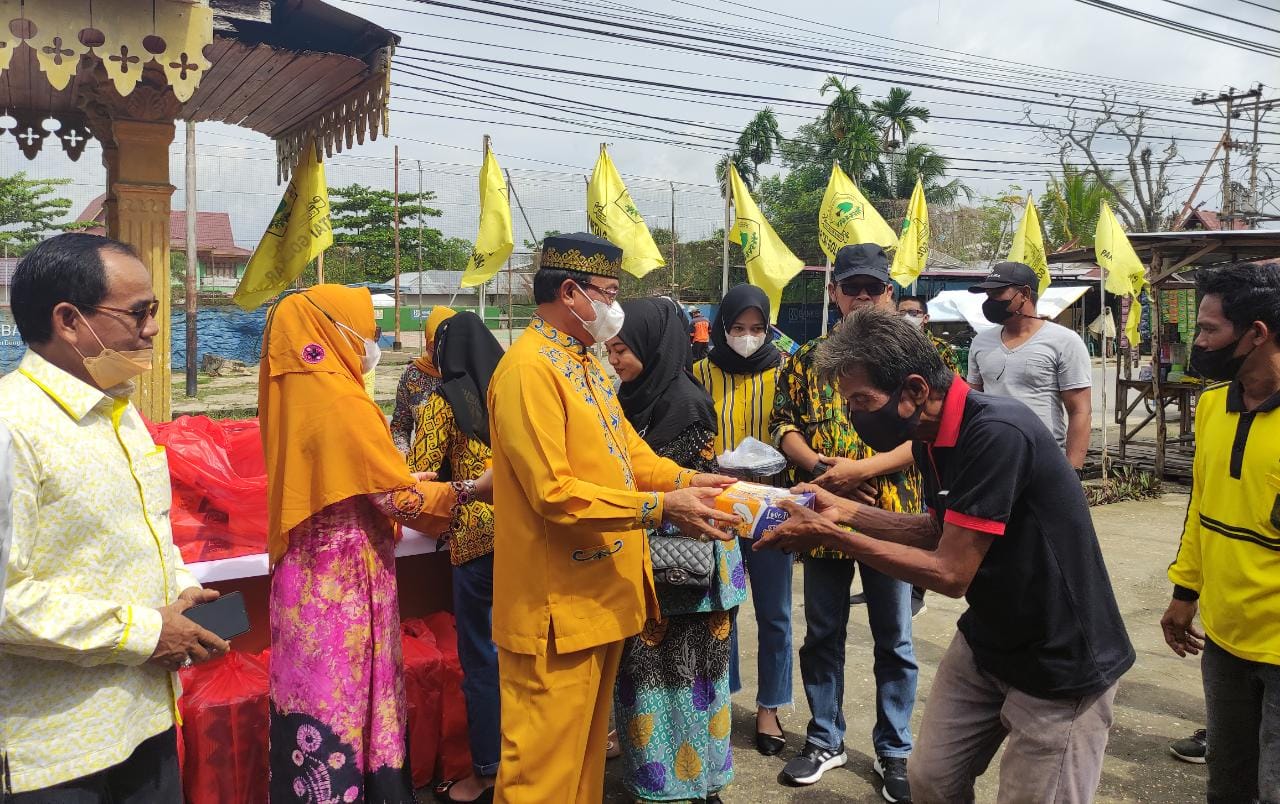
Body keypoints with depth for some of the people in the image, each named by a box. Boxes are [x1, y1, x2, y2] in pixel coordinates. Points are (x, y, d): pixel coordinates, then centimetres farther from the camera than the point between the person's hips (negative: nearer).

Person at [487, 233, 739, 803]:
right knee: (546, 757, 4)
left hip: (601, 590, 9)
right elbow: (554, 494, -25)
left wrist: (685, 479, -2)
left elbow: (626, 450, 15)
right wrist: (660, 507, -24)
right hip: (558, 601, -9)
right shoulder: (529, 368, -19)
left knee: (586, 736, 22)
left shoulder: (586, 363, 12)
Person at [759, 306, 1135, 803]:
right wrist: (846, 512, 1)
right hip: (985, 641, 8)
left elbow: (950, 573, -26)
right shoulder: (932, 438, -1)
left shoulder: (996, 435, -29)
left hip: (1060, 663, -8)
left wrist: (829, 535, -21)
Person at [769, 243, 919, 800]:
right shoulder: (808, 359, 7)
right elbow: (783, 423, 6)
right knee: (822, 635, 13)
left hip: (890, 516, -2)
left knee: (894, 640, 9)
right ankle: (825, 741, 30)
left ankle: (893, 752, 26)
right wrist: (814, 462, -14)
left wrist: (862, 469, -19)